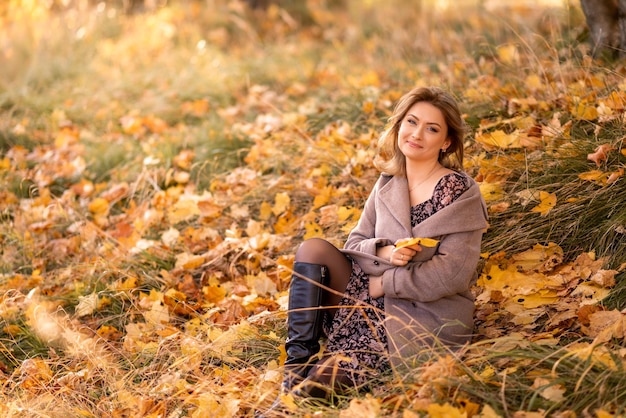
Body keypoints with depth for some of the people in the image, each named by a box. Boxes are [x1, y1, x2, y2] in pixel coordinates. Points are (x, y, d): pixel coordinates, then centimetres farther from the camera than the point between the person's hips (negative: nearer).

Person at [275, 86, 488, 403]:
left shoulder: (460, 192, -9)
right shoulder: (388, 184, 9)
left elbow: (454, 273, -16)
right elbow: (354, 243, 8)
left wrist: (383, 283, -14)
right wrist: (383, 252, -15)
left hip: (428, 319, -6)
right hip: (374, 304, 7)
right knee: (313, 249, -15)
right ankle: (298, 363, -17)